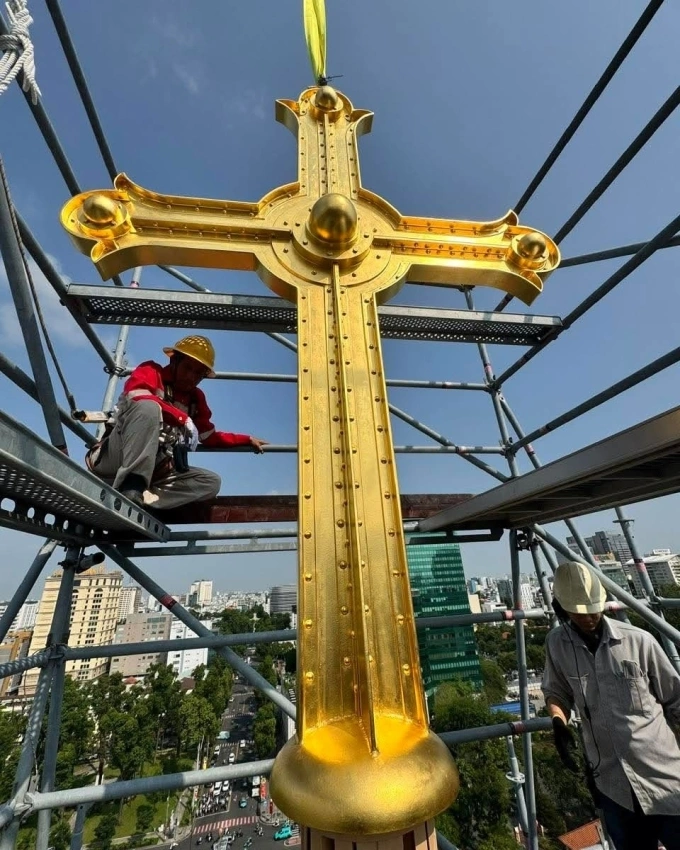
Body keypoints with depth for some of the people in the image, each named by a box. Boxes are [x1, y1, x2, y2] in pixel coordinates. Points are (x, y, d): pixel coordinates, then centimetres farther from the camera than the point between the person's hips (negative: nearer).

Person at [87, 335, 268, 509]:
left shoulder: (196, 398, 16)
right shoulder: (151, 371, 0)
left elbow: (210, 437, 23)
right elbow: (137, 398, -24)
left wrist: (247, 440, 20)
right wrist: (184, 419, -28)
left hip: (151, 469, 6)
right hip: (112, 459, -6)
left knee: (211, 481, -7)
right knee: (148, 407, -30)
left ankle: (139, 500, -26)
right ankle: (129, 491, -38)